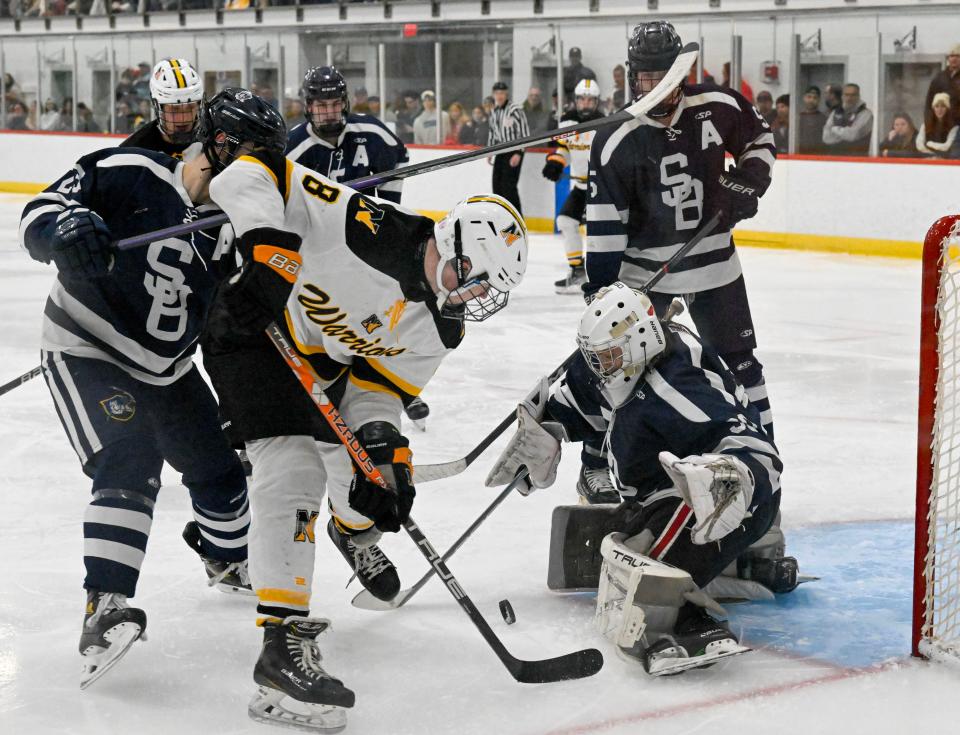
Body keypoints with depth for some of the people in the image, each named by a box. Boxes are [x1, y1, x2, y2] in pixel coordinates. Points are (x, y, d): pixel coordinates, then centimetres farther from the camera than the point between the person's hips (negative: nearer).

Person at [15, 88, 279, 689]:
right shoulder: (128, 174, -18)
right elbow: (38, 215, -20)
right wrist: (66, 226, -41)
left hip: (166, 367, 7)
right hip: (86, 351, -7)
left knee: (219, 466, 14)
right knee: (129, 466, -26)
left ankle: (228, 560, 45)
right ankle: (105, 610, -30)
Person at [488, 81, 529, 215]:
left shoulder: (515, 110, -15)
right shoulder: (493, 112, 9)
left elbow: (524, 133, -16)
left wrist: (518, 153, -20)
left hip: (514, 152, -8)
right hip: (501, 151, 8)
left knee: (508, 185, -13)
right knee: (497, 184, 8)